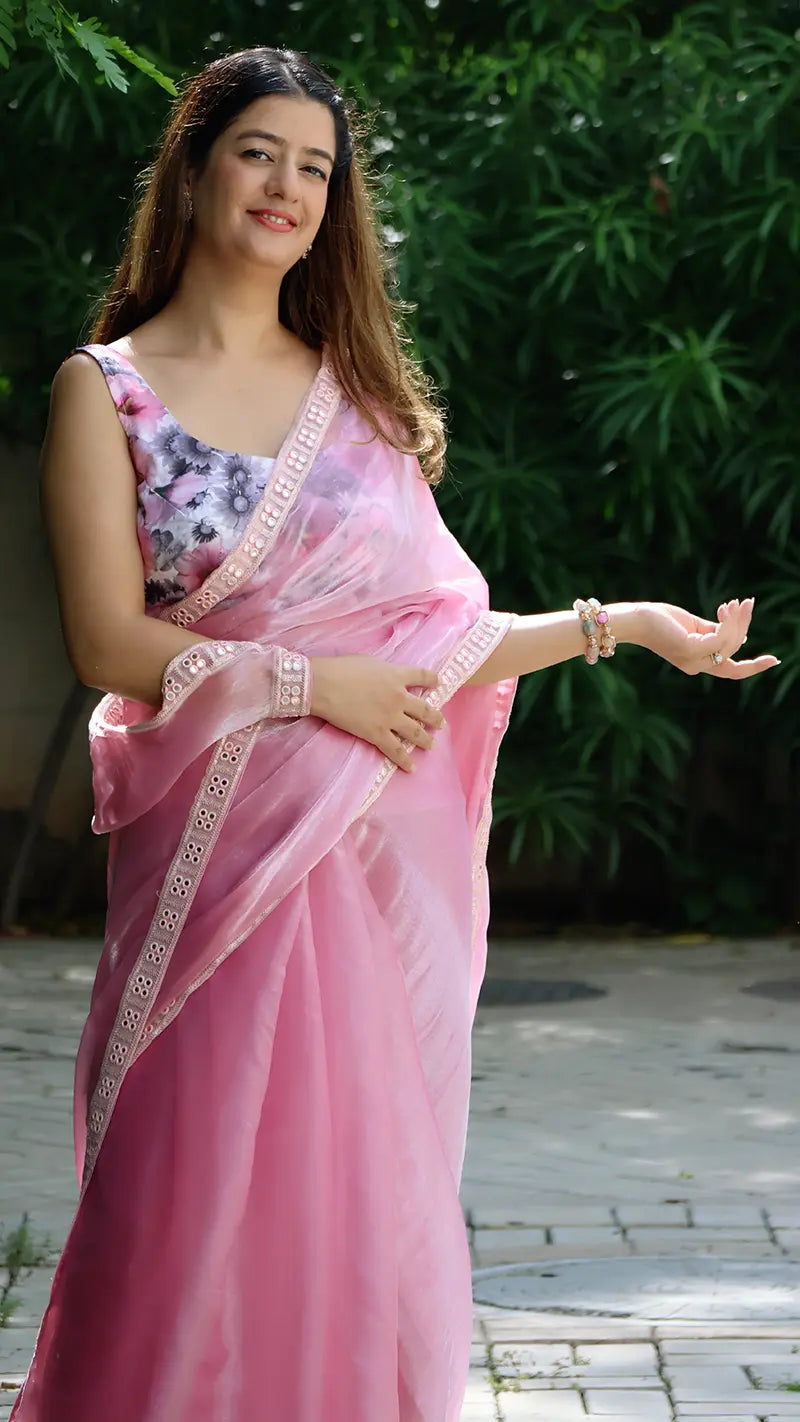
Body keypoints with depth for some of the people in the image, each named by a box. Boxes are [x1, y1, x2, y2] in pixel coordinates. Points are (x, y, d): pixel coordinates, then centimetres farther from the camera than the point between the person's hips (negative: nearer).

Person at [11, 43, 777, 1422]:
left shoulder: (359, 390, 15)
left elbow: (439, 636, 13)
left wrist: (614, 623, 5)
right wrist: (311, 684, -12)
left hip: (383, 855, 4)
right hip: (223, 844, -3)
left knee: (362, 1188, 4)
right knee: (207, 1195, -5)